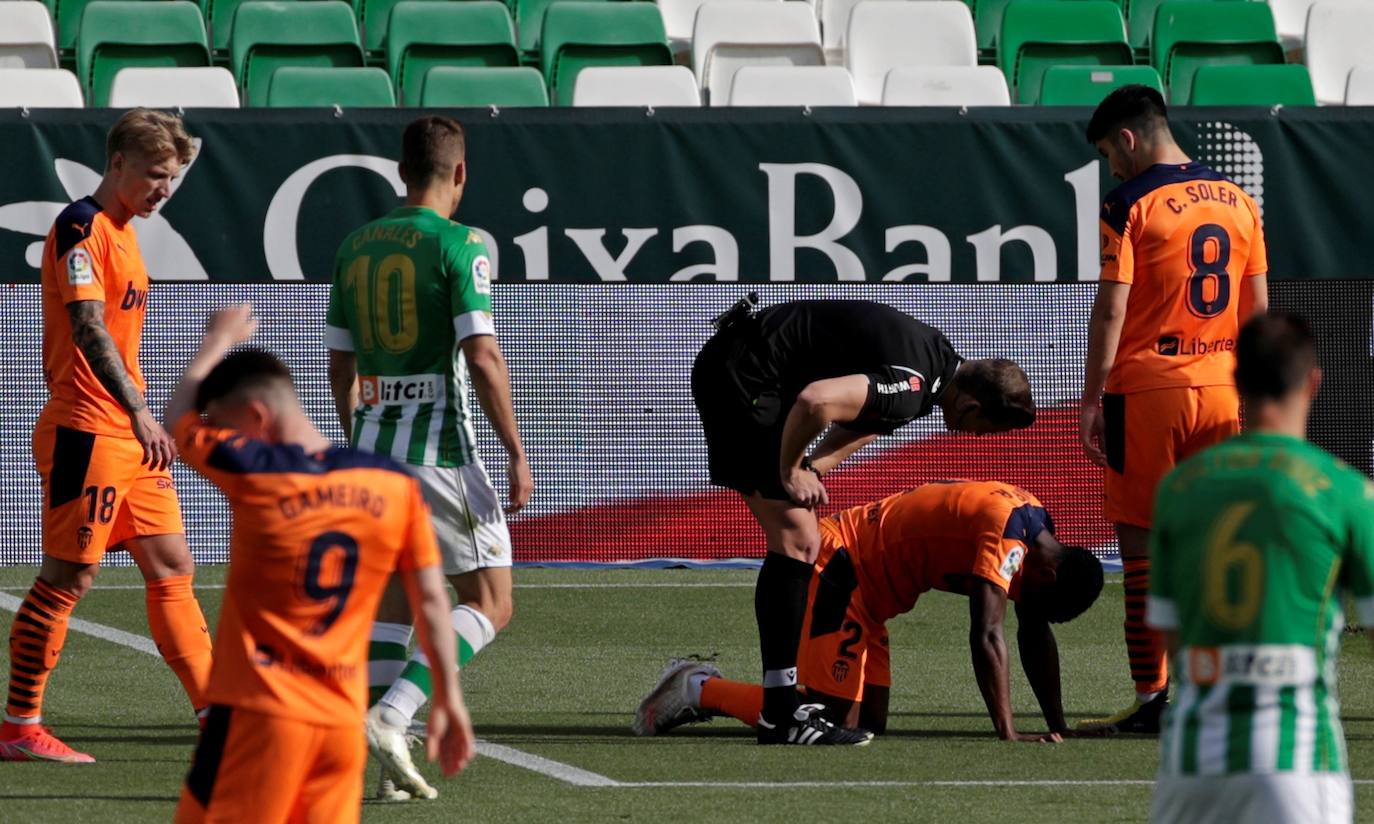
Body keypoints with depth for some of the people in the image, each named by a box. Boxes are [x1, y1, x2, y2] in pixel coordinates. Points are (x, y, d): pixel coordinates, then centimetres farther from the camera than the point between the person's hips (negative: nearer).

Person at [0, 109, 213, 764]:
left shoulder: (122, 232, 18)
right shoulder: (81, 227, -12)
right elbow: (87, 328, -23)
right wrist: (139, 412, -31)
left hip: (131, 436, 10)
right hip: (87, 432, -10)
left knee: (172, 568, 9)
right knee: (67, 576, -6)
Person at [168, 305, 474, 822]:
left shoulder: (252, 473, -8)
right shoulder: (395, 484, 2)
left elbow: (178, 419, 13)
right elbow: (431, 600, 6)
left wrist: (220, 339, 28)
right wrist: (448, 699, 14)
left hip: (259, 713, -4)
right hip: (345, 718, 4)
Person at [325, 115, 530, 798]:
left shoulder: (355, 247, 10)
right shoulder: (459, 245, -9)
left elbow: (340, 365, 15)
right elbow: (483, 359, -16)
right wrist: (516, 452, -11)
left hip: (371, 442, 6)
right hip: (440, 449, -6)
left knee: (394, 600, 15)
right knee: (490, 602, 1)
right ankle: (392, 712, -17)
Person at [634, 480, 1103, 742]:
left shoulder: (1033, 530, 7)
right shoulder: (1008, 532, -23)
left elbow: (1036, 638, 16)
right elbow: (986, 637, -30)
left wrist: (1058, 728, 11)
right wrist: (1007, 733, -32)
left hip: (865, 593, 11)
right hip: (835, 571, -11)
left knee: (870, 725, 6)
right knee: (833, 724, -17)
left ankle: (706, 689, 14)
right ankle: (702, 692, -2)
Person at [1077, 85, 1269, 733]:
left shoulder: (1129, 206, -7)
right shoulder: (1239, 202, 10)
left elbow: (1111, 310, -10)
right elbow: (1258, 307, 12)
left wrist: (1092, 398, -6)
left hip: (1147, 393, -5)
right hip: (1223, 390, 5)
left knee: (1143, 545, 1)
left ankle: (1152, 698, -1)